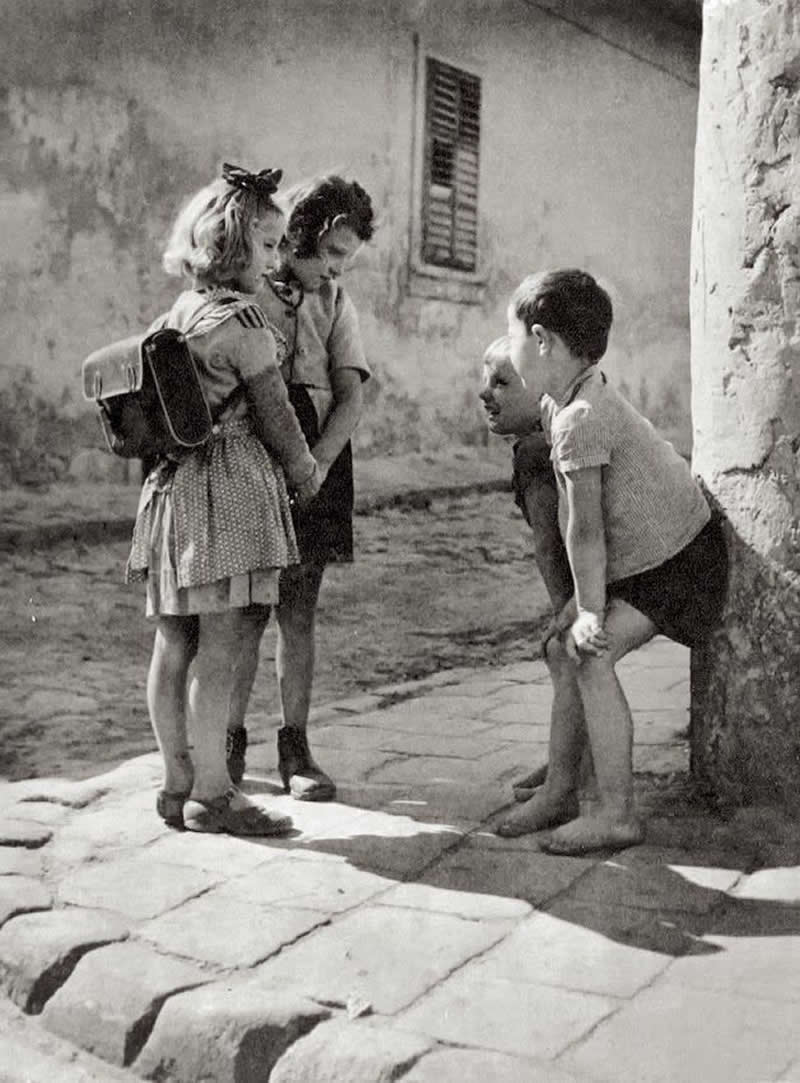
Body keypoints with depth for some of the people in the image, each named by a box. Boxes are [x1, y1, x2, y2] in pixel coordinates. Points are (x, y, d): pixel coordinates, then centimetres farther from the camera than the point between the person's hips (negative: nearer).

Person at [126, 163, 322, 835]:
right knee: (218, 643, -4)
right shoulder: (243, 321, -11)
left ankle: (178, 785, 19)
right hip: (233, 482, -8)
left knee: (174, 642, 9)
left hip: (173, 482, 8)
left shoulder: (176, 314, 13)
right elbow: (275, 415, -6)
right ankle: (210, 793, 2)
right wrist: (306, 475, 11)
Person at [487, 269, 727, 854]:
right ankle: (561, 791, 17)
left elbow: (585, 529, -27)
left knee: (591, 654, -21)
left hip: (678, 559, -10)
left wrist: (590, 612, -21)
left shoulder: (579, 419, -29)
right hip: (638, 552, 11)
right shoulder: (561, 397, 1)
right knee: (563, 649, 8)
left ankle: (617, 812, -13)